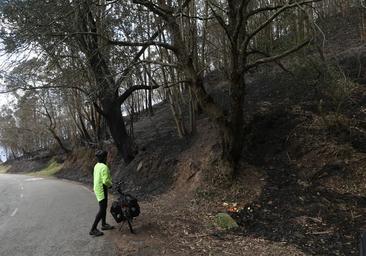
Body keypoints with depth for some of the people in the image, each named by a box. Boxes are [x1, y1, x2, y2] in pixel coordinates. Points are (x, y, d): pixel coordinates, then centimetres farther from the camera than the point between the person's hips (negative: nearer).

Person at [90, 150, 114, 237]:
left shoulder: (97, 166, 8)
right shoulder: (104, 167, -22)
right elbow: (105, 180, -28)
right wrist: (110, 184, -6)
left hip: (97, 188, 10)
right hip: (102, 190, -10)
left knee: (104, 207, 21)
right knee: (102, 210, -6)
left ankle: (104, 224, 34)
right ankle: (93, 229, -3)